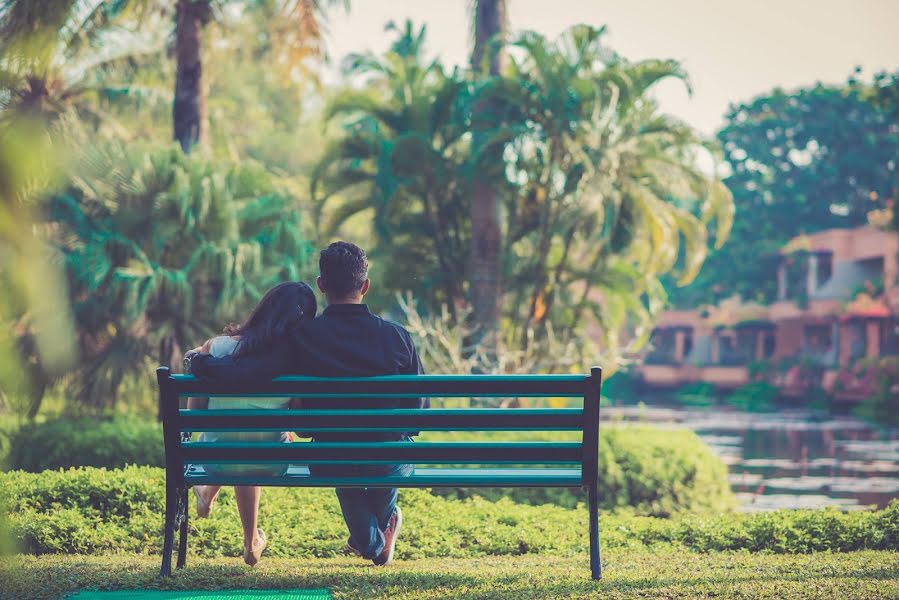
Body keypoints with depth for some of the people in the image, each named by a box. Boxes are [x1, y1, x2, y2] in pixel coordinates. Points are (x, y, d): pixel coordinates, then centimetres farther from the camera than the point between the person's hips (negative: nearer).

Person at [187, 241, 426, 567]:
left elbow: (238, 374, -22)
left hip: (328, 465, 0)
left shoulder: (301, 337, -14)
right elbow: (418, 410, -2)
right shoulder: (397, 336, -11)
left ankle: (372, 544, 54)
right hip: (390, 465, 0)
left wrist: (200, 360, 0)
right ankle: (383, 521, 61)